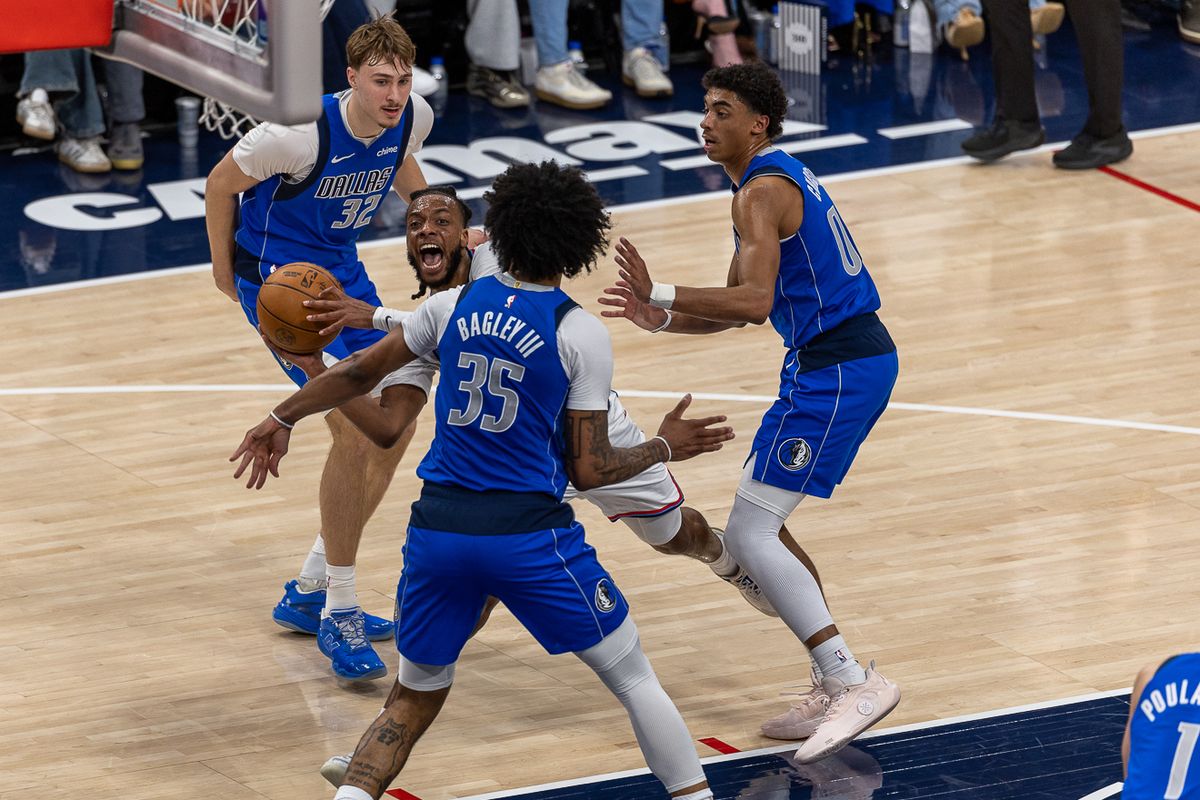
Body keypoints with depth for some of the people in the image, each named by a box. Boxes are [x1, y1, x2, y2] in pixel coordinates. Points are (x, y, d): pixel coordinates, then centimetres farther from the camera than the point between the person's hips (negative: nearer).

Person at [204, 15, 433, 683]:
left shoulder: (413, 117, -10)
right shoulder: (301, 133, -29)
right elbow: (222, 183, -12)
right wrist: (226, 269, -1)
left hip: (342, 271, 8)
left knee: (396, 428, 9)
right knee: (356, 427, -20)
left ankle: (309, 593, 24)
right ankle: (339, 614, -9)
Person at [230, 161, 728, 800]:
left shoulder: (453, 306, 6)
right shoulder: (580, 334, -5)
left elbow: (361, 372, 19)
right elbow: (589, 471, -3)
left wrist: (282, 419, 34)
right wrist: (663, 448, 15)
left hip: (438, 527, 4)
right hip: (530, 532, -3)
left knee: (411, 704, 17)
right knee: (635, 679, 13)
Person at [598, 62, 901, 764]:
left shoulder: (763, 190, -14)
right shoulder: (782, 176, 19)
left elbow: (755, 300, -27)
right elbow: (741, 306, 20)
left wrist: (661, 297, -25)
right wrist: (660, 318, 7)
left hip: (833, 371, -10)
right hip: (862, 357, 10)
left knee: (748, 535, -11)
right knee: (760, 526, 17)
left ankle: (856, 684, -16)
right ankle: (835, 686, 17)